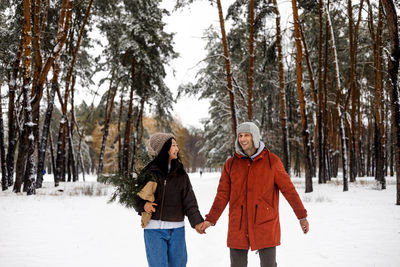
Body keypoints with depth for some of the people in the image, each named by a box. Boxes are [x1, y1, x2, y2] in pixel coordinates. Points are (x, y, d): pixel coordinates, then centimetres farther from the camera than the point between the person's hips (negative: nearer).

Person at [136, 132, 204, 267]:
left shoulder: (181, 173, 6)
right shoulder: (148, 172, -1)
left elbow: (189, 200, 1)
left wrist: (196, 221, -11)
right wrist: (143, 205, -14)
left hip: (177, 229, 3)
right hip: (154, 229, -2)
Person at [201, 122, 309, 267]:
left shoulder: (271, 161, 0)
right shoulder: (231, 164, 6)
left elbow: (288, 189, 2)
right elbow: (223, 194, 6)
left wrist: (302, 216, 1)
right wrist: (210, 219, -1)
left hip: (266, 226, -2)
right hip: (238, 227, 2)